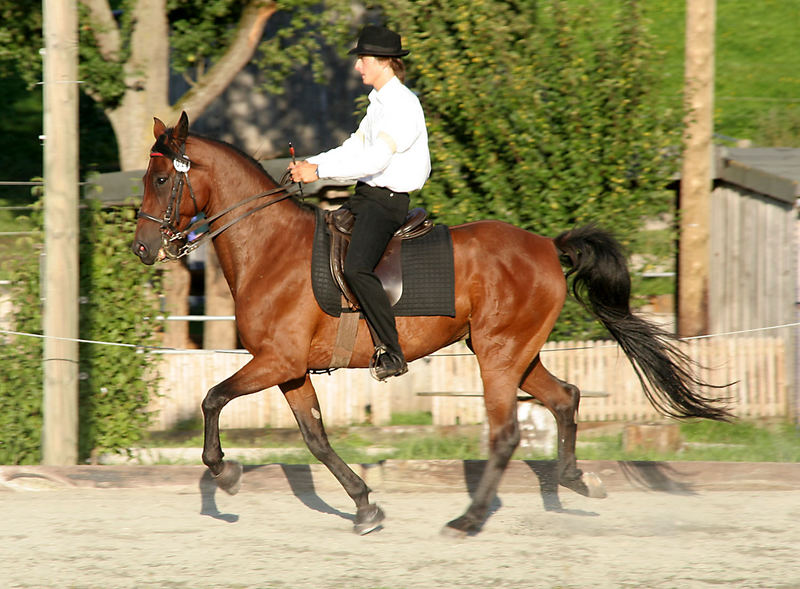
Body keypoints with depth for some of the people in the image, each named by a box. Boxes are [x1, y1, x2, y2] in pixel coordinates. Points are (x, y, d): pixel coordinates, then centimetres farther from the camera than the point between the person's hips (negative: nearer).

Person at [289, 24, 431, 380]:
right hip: (365, 197, 10)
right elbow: (354, 149, 19)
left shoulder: (402, 105, -16)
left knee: (355, 267, -27)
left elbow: (376, 159, -23)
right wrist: (309, 164, 5)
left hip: (387, 201, -10)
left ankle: (392, 352, -25)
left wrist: (319, 172, -22)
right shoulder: (379, 103, 16)